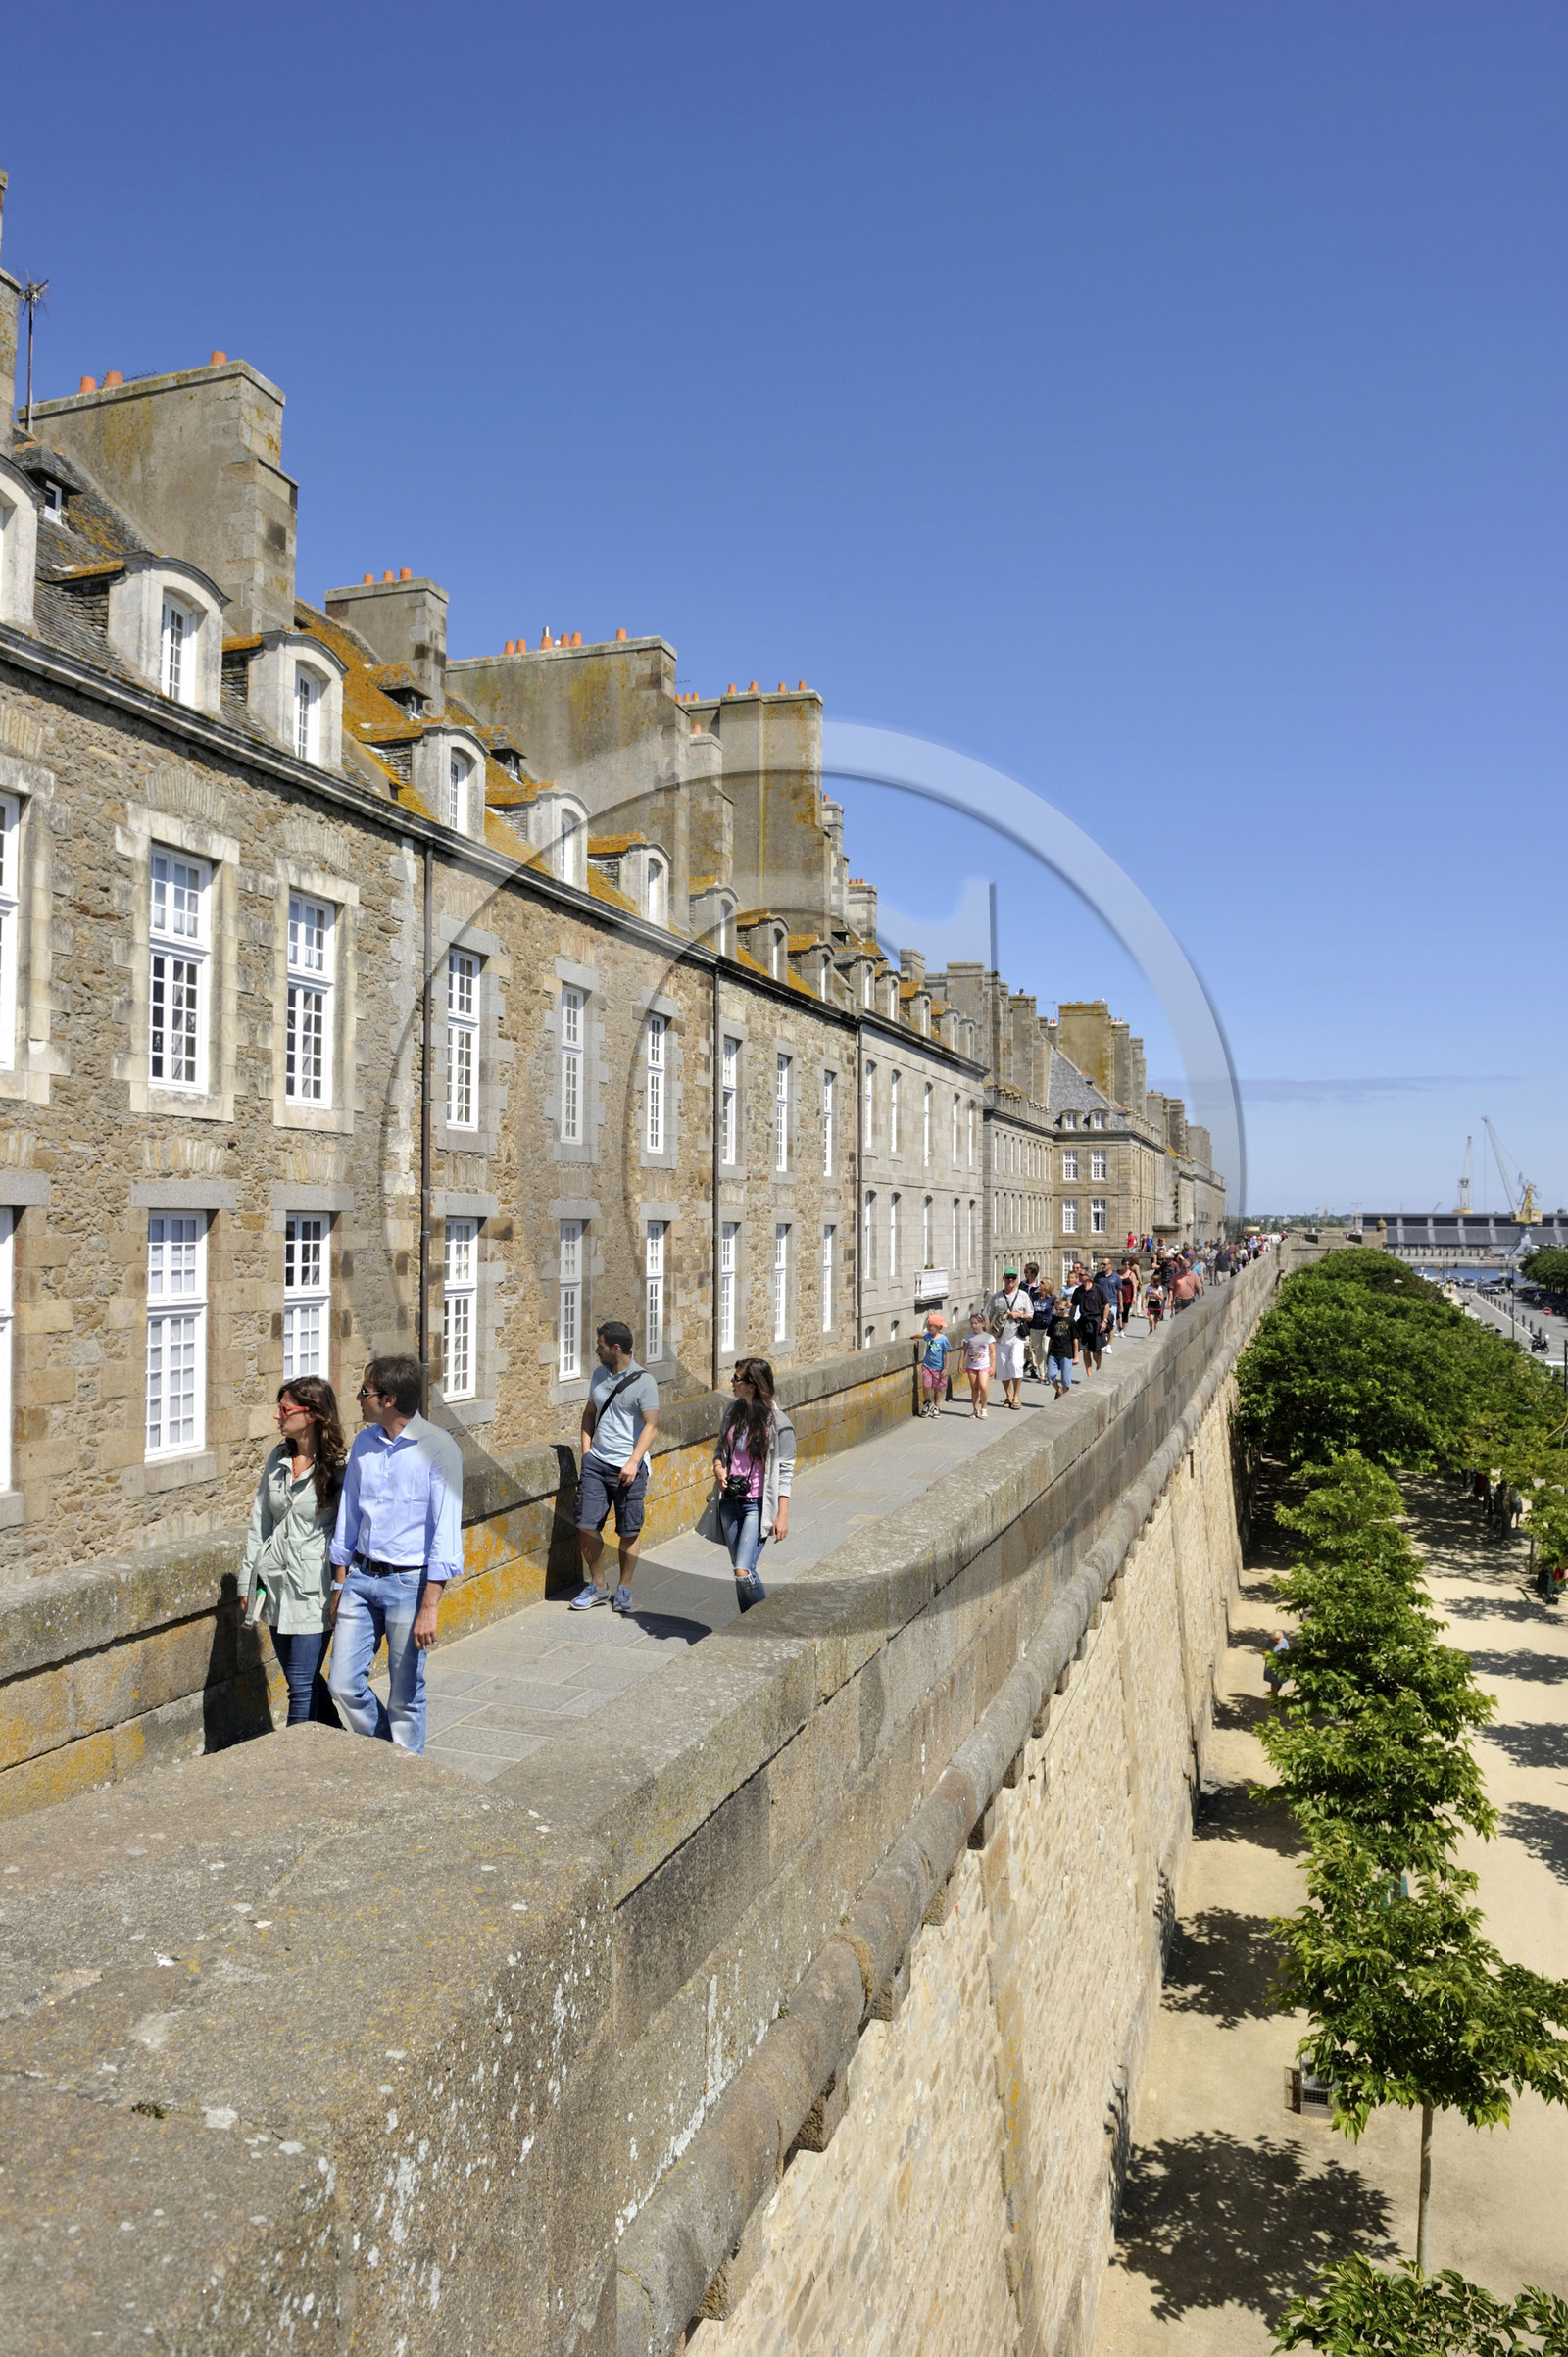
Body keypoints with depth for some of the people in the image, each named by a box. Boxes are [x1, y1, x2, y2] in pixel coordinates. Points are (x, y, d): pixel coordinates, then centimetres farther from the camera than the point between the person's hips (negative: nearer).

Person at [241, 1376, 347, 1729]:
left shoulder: (338, 1467, -12)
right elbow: (260, 1522, 12)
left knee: (302, 1686, -3)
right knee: (304, 1678, 16)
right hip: (275, 1581, 7)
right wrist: (249, 1583, 11)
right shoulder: (278, 1459, 6)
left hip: (312, 1587, -6)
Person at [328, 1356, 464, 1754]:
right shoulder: (363, 1444, 5)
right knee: (343, 1683, 6)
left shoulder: (438, 1448, -14)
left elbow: (446, 1528, -15)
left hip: (408, 1582, -6)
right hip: (361, 1576, 6)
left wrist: (430, 1606, -18)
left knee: (405, 1696, 4)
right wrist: (340, 1585, 13)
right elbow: (349, 1516, 14)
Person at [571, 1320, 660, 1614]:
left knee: (629, 1531, 3)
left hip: (627, 1467, -5)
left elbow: (651, 1425, -12)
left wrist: (633, 1462, -20)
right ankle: (596, 1586, 18)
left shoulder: (644, 1382, -9)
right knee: (586, 1526, 1)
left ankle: (624, 1589, 20)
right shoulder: (599, 1375, 11)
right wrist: (586, 1449, 10)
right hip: (596, 1462, 5)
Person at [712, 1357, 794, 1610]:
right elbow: (721, 1448, 19)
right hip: (730, 1501, 6)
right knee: (740, 1572, 13)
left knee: (743, 1572, -15)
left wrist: (783, 1515, -13)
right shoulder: (734, 1410, 5)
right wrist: (718, 1467, -3)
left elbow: (785, 1472, -10)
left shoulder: (778, 1421, -12)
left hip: (757, 1505, -6)